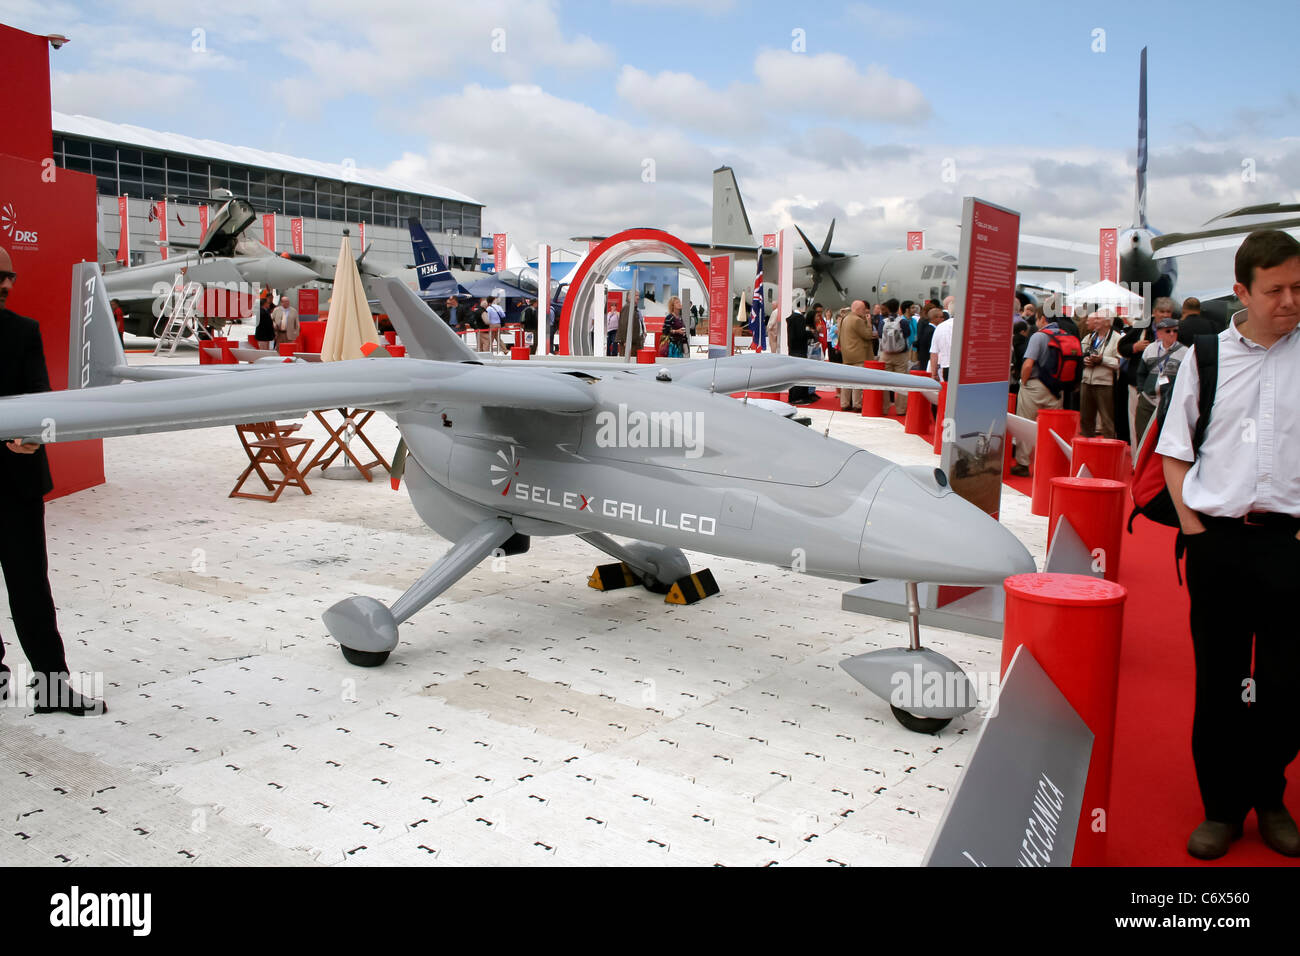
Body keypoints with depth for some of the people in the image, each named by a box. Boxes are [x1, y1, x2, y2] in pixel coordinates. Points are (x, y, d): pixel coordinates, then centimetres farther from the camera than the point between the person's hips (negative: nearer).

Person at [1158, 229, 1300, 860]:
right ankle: (1221, 807, 22)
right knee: (1217, 679, 8)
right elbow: (1174, 451, 10)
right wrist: (1191, 523, 1)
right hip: (1217, 541, 1)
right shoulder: (1205, 356, 5)